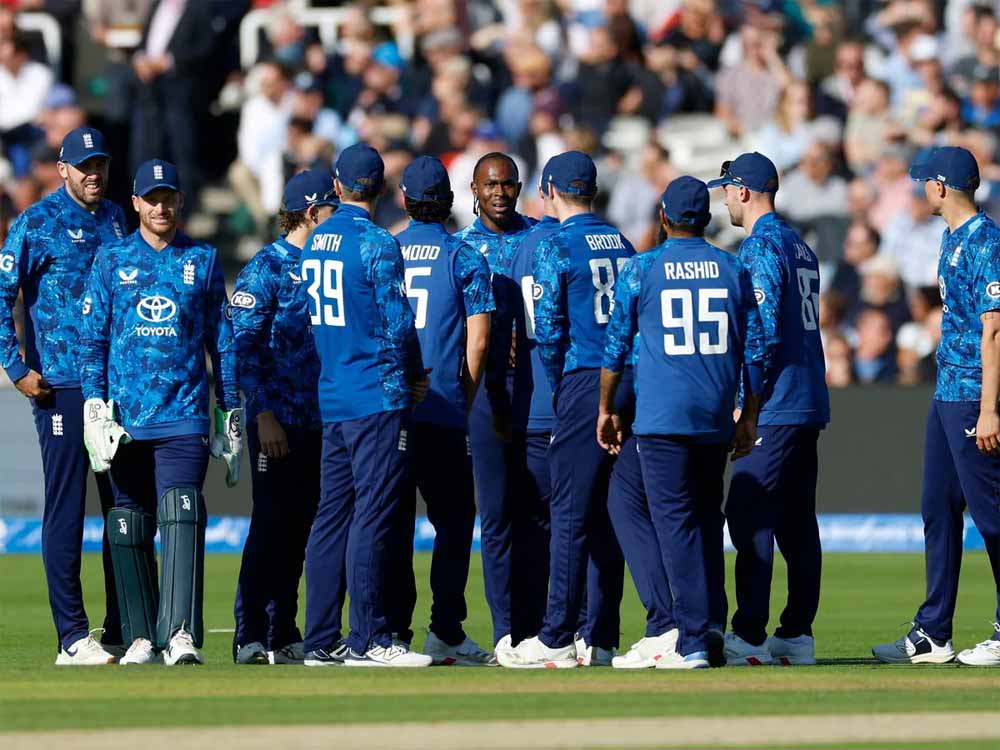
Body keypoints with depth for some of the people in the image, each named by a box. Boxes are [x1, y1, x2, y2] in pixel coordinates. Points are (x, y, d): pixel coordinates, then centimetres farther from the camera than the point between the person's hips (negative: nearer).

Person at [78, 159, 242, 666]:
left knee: (182, 518, -16)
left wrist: (231, 417, 10)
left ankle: (181, 634, -25)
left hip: (185, 415, -1)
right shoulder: (111, 260, 9)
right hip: (126, 416, 1)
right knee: (130, 526, 4)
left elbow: (222, 341, 13)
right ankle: (141, 638, 11)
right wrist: (95, 407, -4)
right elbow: (91, 338, 7)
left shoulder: (203, 261, 11)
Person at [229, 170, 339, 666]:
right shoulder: (266, 268, -7)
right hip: (278, 420, -7)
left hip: (319, 420, 7)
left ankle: (283, 635, 14)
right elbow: (245, 346, -12)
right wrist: (264, 414, -18)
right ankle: (251, 638, -4)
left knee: (299, 527, 9)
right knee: (272, 525, -7)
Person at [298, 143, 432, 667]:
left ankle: (320, 640, 11)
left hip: (331, 401, 7)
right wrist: (414, 376, 5)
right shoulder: (376, 244, -11)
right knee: (373, 517, -6)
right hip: (378, 398, -7)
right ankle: (368, 639, -7)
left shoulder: (314, 243, 11)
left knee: (332, 516, 10)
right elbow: (398, 324, -12)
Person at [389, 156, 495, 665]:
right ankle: (445, 632, -3)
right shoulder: (464, 259, 0)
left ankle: (393, 629, 4)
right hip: (443, 413, -2)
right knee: (453, 521, 4)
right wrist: (464, 400, 7)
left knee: (393, 522, 7)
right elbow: (478, 341, -5)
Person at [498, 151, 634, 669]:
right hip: (629, 384, 6)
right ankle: (599, 639, 10)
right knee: (607, 514, 9)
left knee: (569, 513, -6)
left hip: (583, 386, -6)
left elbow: (548, 331, -10)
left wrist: (556, 392, 2)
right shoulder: (622, 245, 14)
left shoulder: (556, 247, -5)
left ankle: (556, 640, -7)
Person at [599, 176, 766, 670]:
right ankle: (700, 626, 8)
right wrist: (749, 416, 15)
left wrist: (607, 410, 11)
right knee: (703, 518, 11)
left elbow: (615, 346, 2)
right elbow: (754, 350, 8)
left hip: (661, 416, -4)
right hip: (717, 418, 4)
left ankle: (691, 641, -10)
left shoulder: (640, 270, 1)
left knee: (675, 522, -4)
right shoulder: (734, 271, 9)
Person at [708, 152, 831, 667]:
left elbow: (764, 331, -18)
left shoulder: (760, 247, -11)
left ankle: (749, 637, -14)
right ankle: (797, 636, 11)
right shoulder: (800, 248, 18)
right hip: (811, 403, 10)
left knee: (749, 516, -10)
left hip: (775, 406, -10)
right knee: (797, 519, 10)